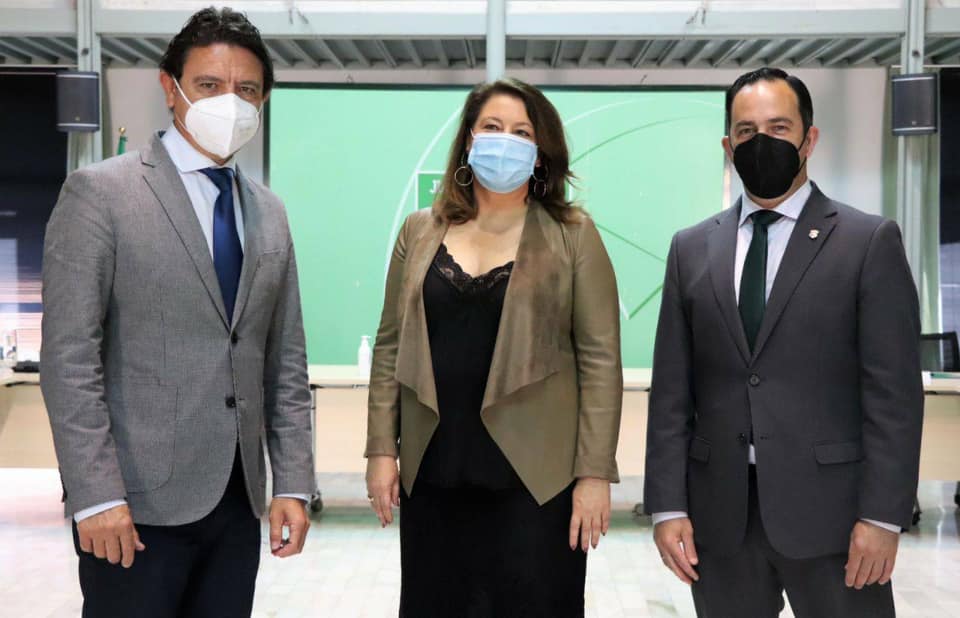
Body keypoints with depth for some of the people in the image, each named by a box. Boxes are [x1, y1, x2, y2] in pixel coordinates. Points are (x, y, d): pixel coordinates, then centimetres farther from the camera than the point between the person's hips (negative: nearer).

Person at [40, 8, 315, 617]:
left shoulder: (269, 213, 12)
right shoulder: (100, 192, -5)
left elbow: (285, 362, 12)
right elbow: (69, 357, -11)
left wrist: (294, 483, 5)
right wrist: (96, 495, -16)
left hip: (238, 500, 5)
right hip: (139, 503, -5)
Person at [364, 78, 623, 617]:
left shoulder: (573, 235, 0)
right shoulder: (421, 232, 10)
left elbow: (600, 359, -4)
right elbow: (391, 347, 10)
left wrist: (596, 472, -9)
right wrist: (383, 449, 3)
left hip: (536, 476, -3)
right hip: (434, 475, 3)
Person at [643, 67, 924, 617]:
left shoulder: (869, 241, 0)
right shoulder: (692, 249, 10)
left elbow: (894, 391, -5)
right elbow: (672, 391, 7)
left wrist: (883, 515, -11)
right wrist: (668, 506, 0)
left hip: (826, 509, -3)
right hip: (720, 515, 3)